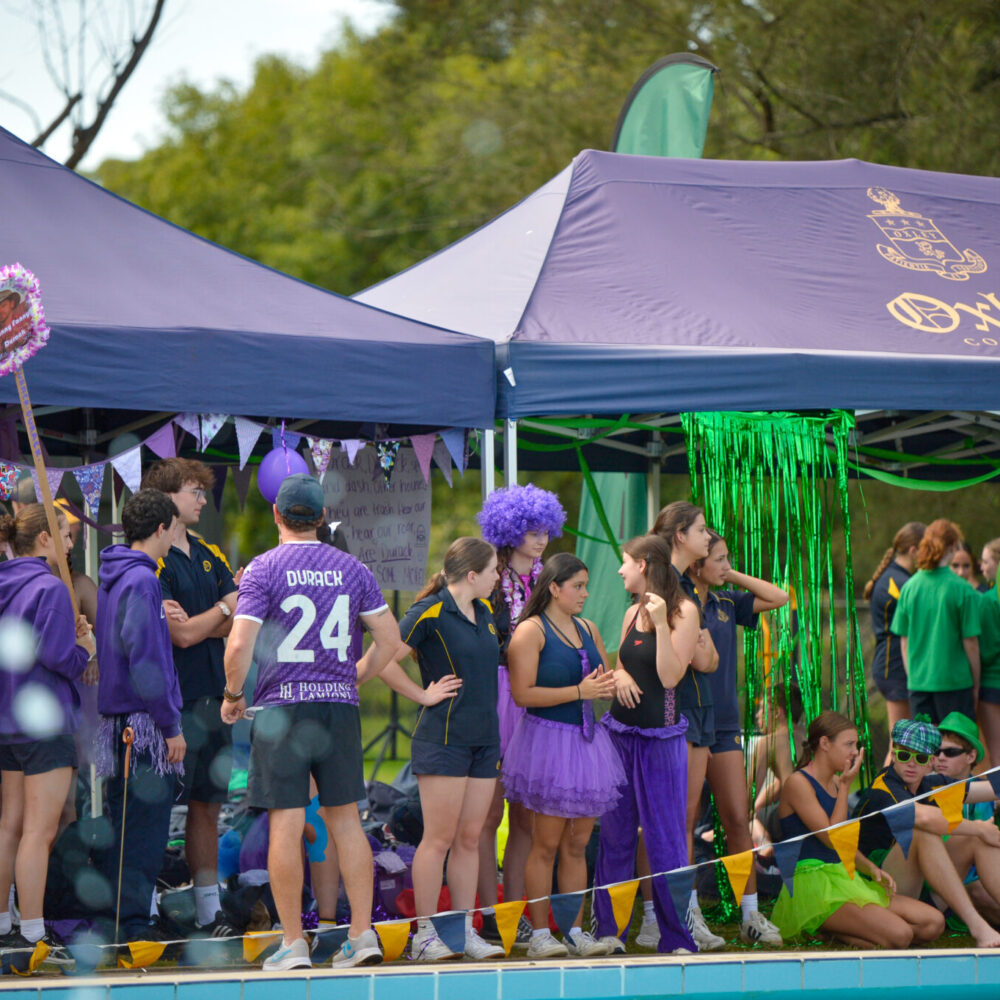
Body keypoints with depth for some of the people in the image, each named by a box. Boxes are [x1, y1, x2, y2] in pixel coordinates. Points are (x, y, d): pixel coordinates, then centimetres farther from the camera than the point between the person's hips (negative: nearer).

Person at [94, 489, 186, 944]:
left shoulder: (112, 577, 13)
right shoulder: (141, 579, -15)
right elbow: (145, 659, -19)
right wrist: (171, 726, -16)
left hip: (115, 717, 9)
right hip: (144, 722, -9)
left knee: (123, 824, 15)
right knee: (147, 821, -5)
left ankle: (110, 917, 19)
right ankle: (133, 920, -4)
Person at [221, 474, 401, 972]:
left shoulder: (263, 569, -6)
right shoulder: (351, 568, 7)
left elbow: (239, 645, -14)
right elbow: (390, 639, 9)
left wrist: (233, 695, 1)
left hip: (281, 706, -4)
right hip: (340, 705, 4)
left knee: (286, 825, -2)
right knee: (345, 819, 11)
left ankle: (293, 944, -1)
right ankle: (363, 934, 9)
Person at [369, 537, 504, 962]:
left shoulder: (483, 612, 13)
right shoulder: (430, 612, -11)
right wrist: (423, 695, -10)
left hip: (484, 737, 7)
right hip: (443, 737, -7)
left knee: (470, 839, 8)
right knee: (439, 838, -6)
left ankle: (466, 932, 11)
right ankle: (424, 934, -1)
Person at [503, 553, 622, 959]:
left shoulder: (587, 629, 14)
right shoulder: (531, 631, -7)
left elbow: (607, 683, 23)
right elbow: (523, 693, -15)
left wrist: (606, 685, 0)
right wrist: (579, 691, -17)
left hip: (586, 740, 7)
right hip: (547, 739, -7)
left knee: (578, 845, 8)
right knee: (546, 845, -3)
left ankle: (575, 930, 12)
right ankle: (539, 933, 1)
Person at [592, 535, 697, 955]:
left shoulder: (683, 611, -9)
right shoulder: (632, 613, 12)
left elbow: (670, 676, -16)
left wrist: (661, 622, -21)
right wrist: (618, 676, -2)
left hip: (660, 736, -6)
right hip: (620, 731, 6)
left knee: (665, 840, -3)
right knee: (615, 834, 8)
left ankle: (675, 937, 4)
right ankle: (609, 929, 15)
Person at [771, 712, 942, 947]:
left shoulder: (836, 783, 17)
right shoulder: (798, 783, -9)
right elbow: (832, 838, -15)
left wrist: (871, 868, 2)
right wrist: (846, 785, -11)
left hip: (844, 881, 9)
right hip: (813, 885, -9)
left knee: (934, 923, -6)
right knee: (900, 934, -27)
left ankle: (833, 930, -2)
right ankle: (826, 930, -7)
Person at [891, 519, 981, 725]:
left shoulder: (909, 587, 1)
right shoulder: (962, 590, -11)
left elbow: (904, 640, 7)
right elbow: (970, 642, -8)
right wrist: (976, 684, 3)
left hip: (917, 682, 4)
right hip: (954, 681, -4)